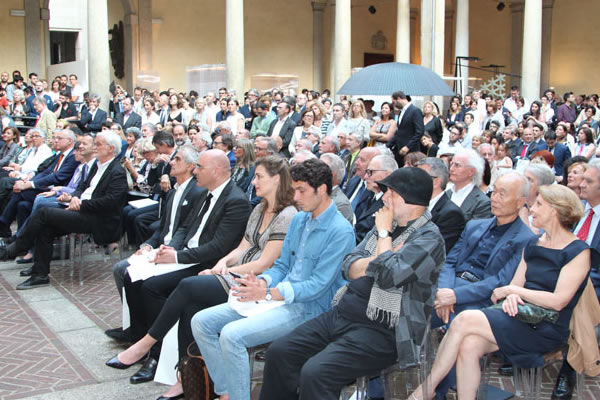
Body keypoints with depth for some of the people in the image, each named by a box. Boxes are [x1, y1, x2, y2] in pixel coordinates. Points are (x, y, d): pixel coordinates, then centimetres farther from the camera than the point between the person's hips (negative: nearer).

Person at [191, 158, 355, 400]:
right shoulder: (299, 219, 12)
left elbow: (318, 287, -18)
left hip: (307, 307, -9)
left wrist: (268, 294, -24)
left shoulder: (340, 232, -15)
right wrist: (263, 282, -7)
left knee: (232, 334, -28)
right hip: (279, 296, 9)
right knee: (201, 322, -3)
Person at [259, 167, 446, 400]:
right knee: (278, 352, -2)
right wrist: (380, 258, -8)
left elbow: (388, 275, -23)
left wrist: (384, 234, -9)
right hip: (342, 314, 8)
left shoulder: (429, 238, -9)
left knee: (315, 372, -27)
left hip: (380, 331, -8)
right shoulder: (387, 224, 15)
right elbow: (349, 268, 10)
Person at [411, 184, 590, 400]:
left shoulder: (578, 252, -6)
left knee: (464, 320, -23)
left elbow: (558, 301, -14)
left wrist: (512, 290, -9)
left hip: (546, 331, -6)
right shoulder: (532, 244, 16)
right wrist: (511, 297, -11)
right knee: (469, 346, -24)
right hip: (521, 316, 6)